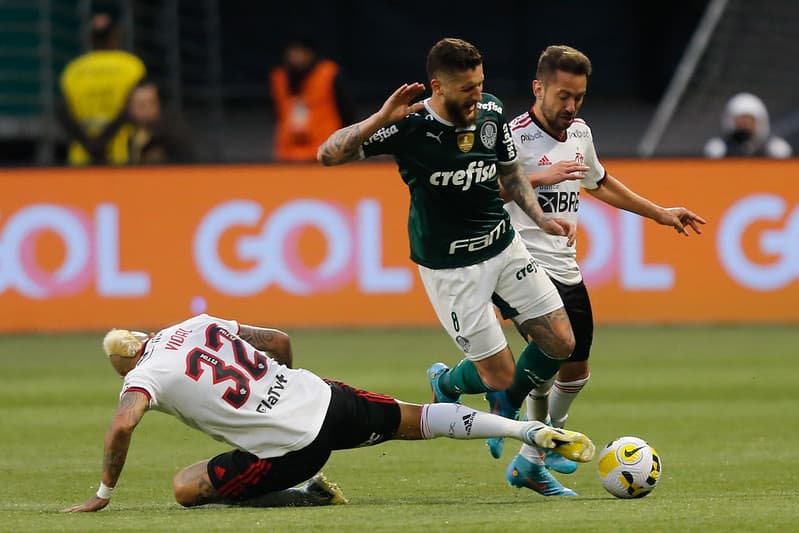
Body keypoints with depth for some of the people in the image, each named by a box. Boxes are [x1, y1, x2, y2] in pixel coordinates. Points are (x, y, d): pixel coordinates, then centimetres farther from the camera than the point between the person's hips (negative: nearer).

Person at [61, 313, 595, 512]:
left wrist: (104, 494, -10)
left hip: (291, 449, -6)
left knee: (187, 489, 5)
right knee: (415, 420, 25)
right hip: (325, 399, 6)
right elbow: (279, 341, 21)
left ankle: (302, 495, 0)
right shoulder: (198, 324, 14)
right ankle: (532, 430, 15)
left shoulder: (147, 375, -4)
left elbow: (123, 425, -22)